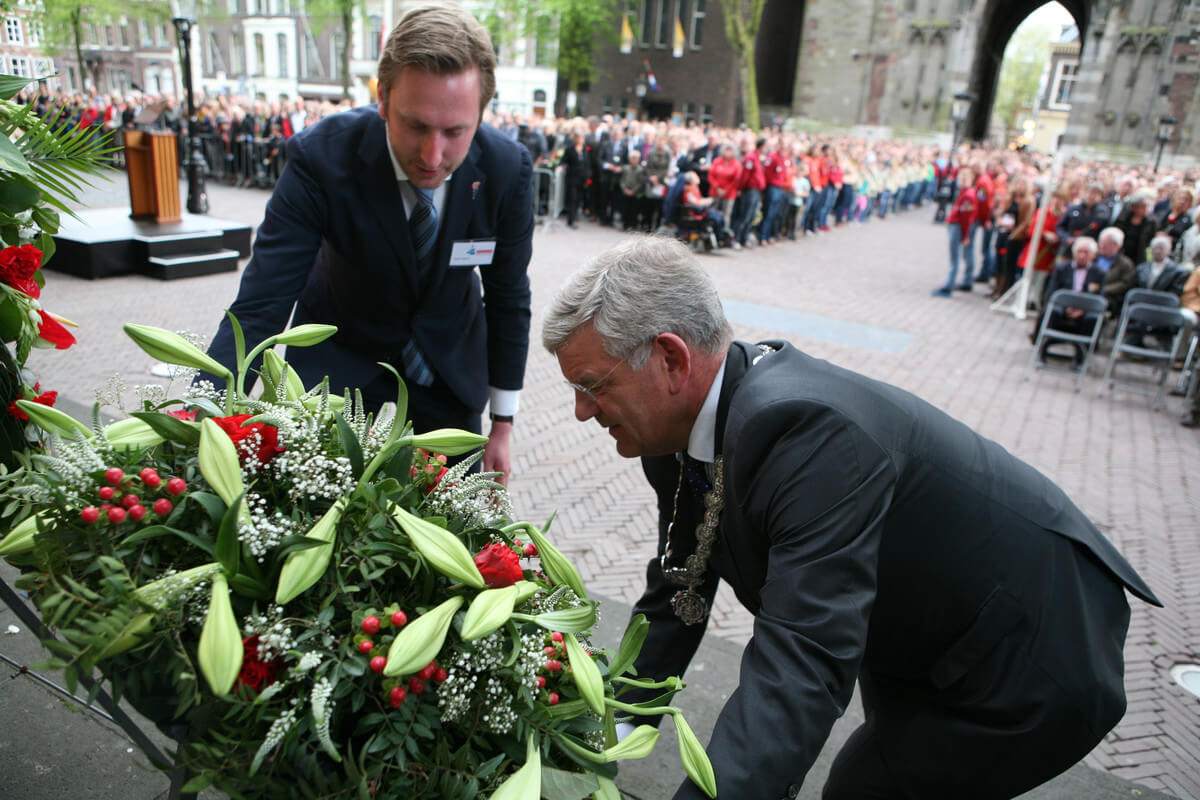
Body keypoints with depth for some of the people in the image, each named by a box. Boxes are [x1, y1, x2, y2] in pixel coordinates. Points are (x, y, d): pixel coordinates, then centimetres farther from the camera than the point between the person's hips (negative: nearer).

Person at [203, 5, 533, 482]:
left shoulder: (507, 169, -23)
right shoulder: (320, 157, -28)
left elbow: (508, 298, -9)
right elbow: (259, 308, -28)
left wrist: (503, 424, -2)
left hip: (450, 358, 2)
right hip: (339, 353, -1)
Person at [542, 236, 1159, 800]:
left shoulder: (809, 429, -38)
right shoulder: (678, 421, -11)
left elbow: (803, 663, -44)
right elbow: (676, 596, -3)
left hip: (1035, 656, -8)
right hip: (918, 627, 8)